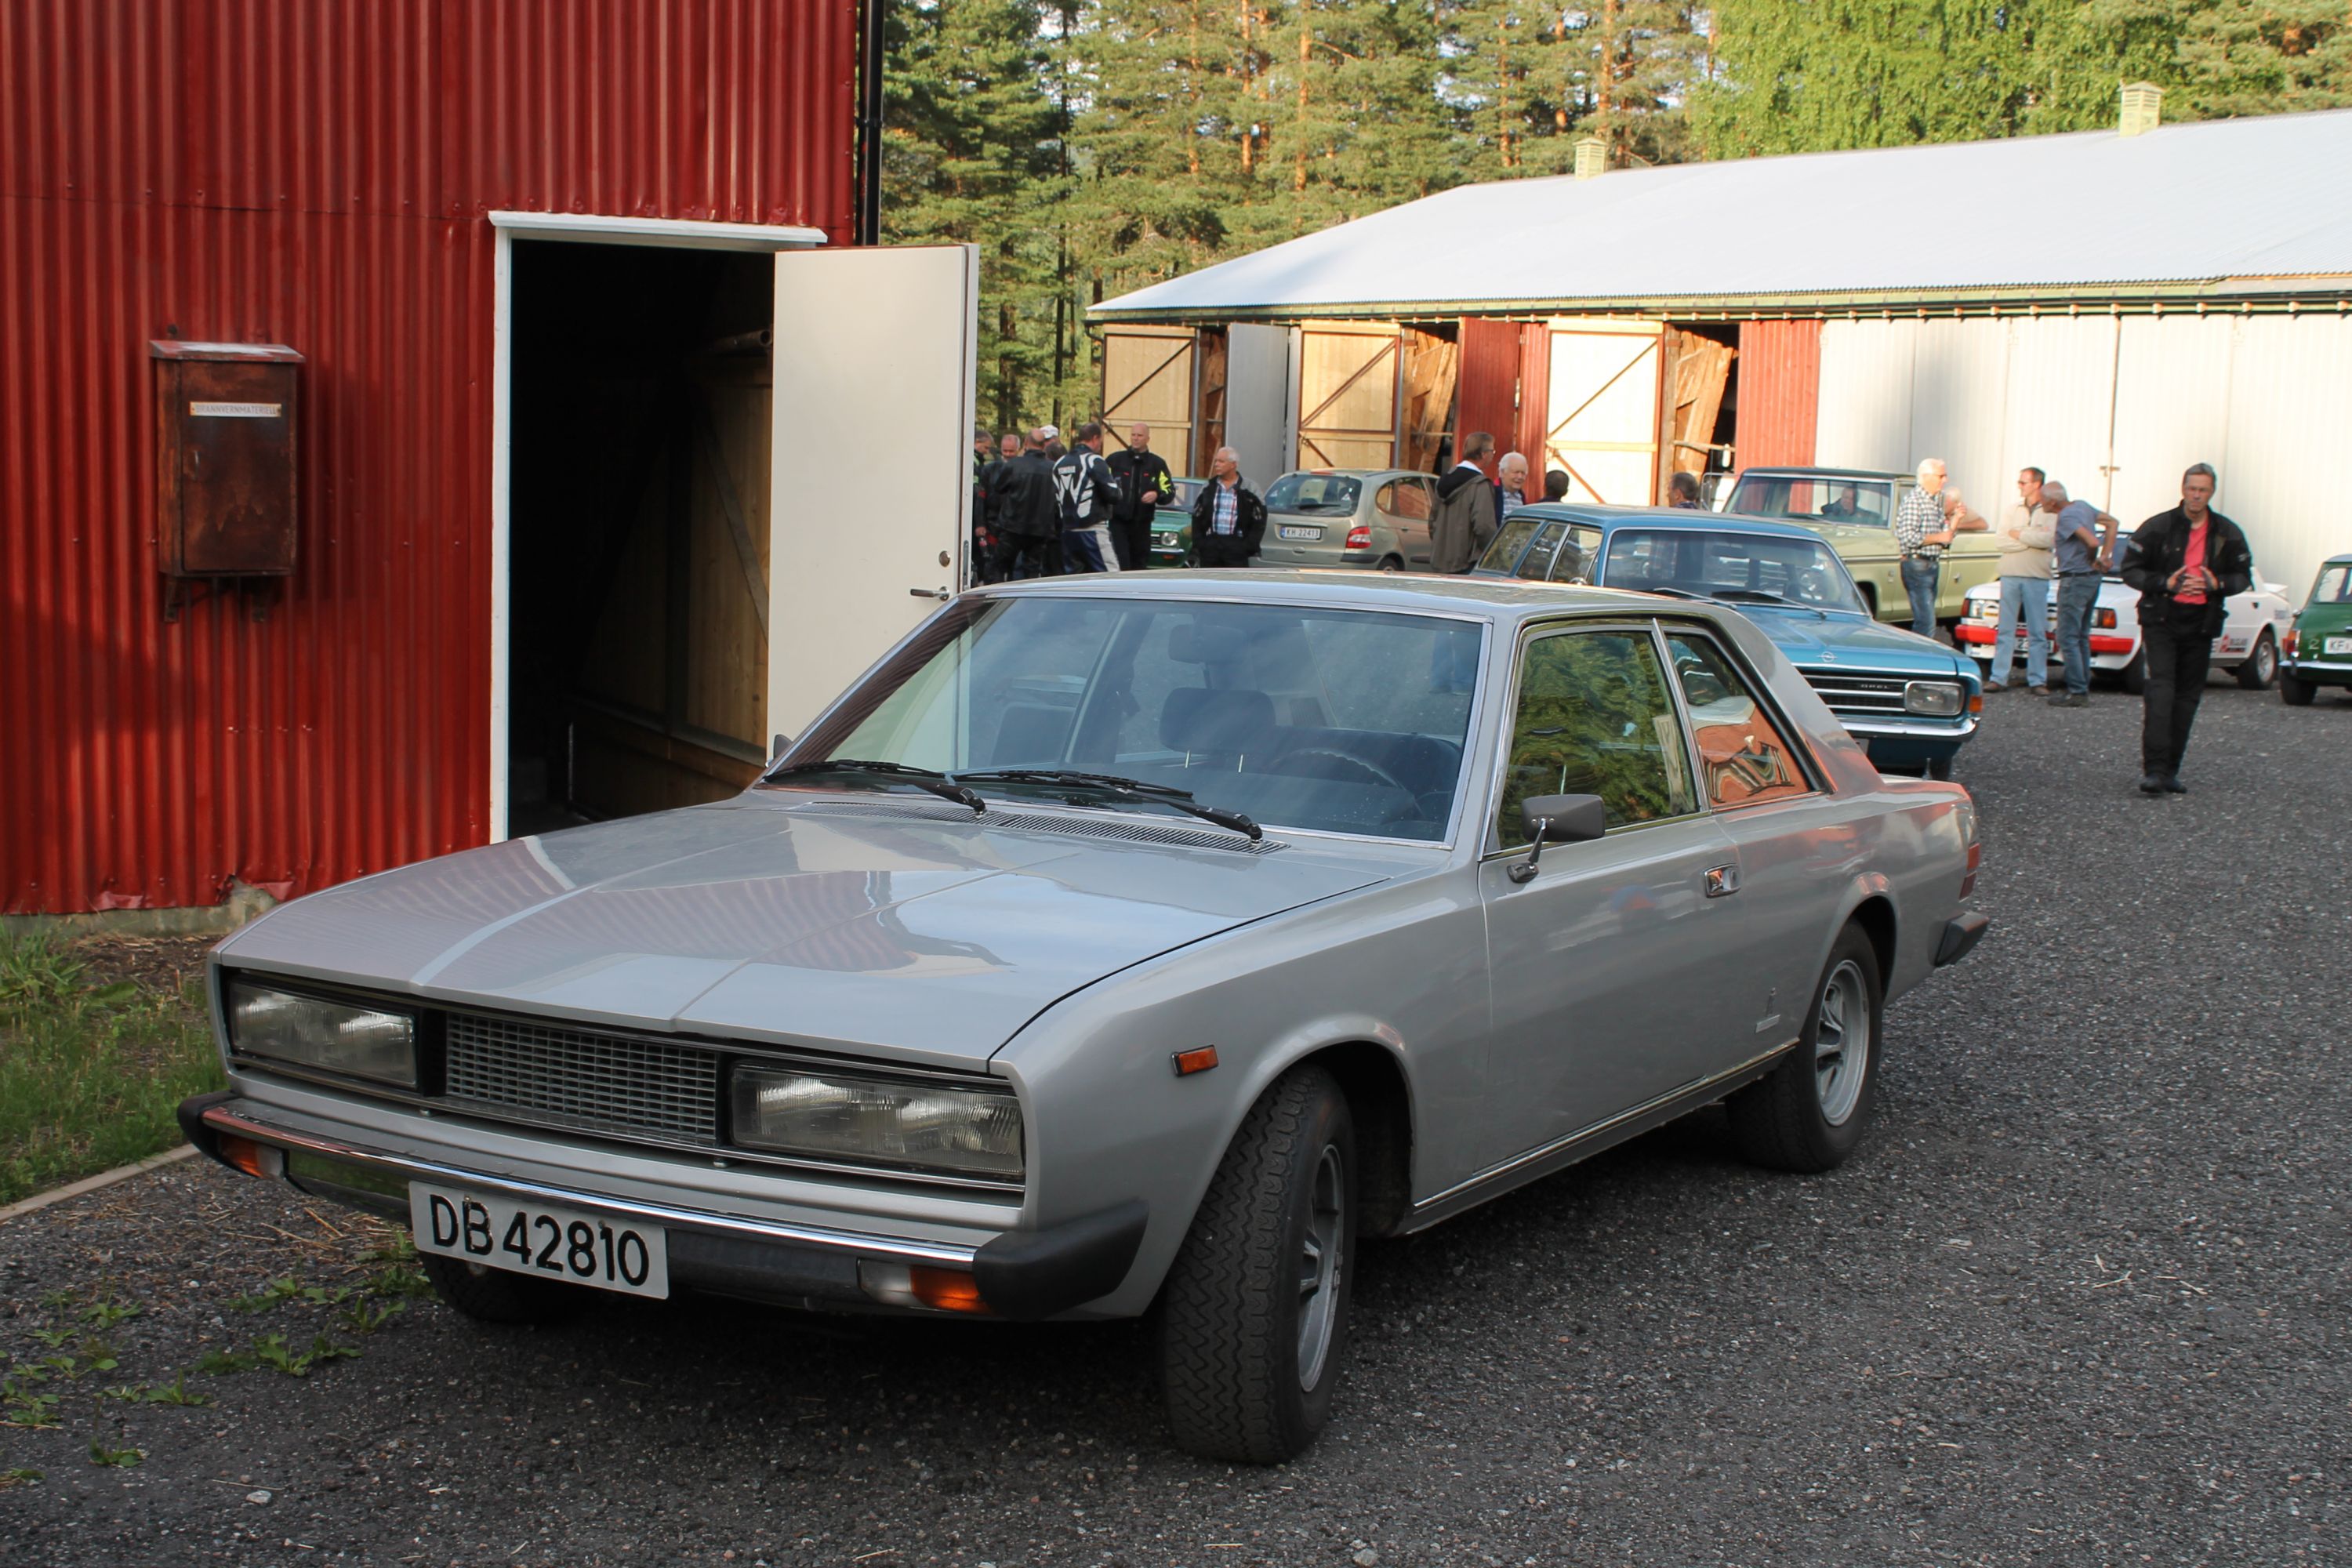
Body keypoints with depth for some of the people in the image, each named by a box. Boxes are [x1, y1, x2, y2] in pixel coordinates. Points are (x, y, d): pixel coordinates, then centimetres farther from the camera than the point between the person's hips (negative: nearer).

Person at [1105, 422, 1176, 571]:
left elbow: (1170, 491, 8)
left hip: (1142, 524, 3)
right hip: (1118, 521, -2)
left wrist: (1157, 495, -13)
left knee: (1140, 564, 7)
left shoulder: (1157, 464, 12)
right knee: (1120, 565, -13)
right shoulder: (1115, 460, 7)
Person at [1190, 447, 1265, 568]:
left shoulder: (1249, 490, 1)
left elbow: (1259, 521, 1)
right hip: (1210, 544, 3)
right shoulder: (1208, 489, 10)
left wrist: (1250, 545, -8)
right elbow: (1197, 518, 12)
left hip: (1236, 545, -3)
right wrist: (1198, 542, 1)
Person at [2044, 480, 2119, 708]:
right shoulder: (2083, 506, 10)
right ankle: (2083, 688, 18)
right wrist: (2106, 556, 7)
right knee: (2082, 636, 16)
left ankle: (2077, 692, -9)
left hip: (2075, 579, -10)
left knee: (2068, 638, -6)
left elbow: (2092, 542, -26)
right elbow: (2112, 523, 14)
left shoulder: (2066, 517, -17)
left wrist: (2094, 560, -6)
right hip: (2093, 578, 10)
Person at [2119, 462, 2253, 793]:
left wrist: (2217, 584, -9)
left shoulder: (2228, 534, 5)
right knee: (2160, 690, -16)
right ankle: (2154, 769, -21)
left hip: (2200, 625, 4)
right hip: (2161, 620, -4)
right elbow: (2130, 569, -1)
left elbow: (2243, 576, 12)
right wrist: (2165, 583, -16)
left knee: (2187, 698, 7)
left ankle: (2170, 771, 14)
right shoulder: (2158, 527, -3)